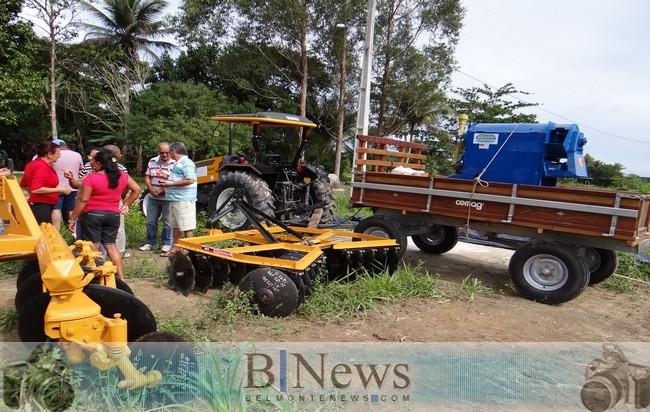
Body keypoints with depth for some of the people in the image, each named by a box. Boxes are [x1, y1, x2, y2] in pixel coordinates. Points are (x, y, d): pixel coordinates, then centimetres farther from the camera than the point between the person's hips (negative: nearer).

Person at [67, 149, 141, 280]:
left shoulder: (91, 178, -14)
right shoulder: (122, 176, 1)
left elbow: (83, 200, -14)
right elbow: (137, 189, 8)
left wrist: (72, 219, -7)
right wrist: (126, 204, 13)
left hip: (92, 215, -5)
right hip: (113, 215, 5)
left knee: (93, 248, 2)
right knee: (111, 246, 12)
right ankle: (121, 278, 9)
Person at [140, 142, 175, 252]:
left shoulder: (175, 163, -10)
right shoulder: (152, 162, 6)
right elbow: (147, 177, 8)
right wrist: (151, 189, -9)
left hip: (168, 199, -5)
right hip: (153, 198, 5)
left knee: (167, 222, 5)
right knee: (151, 221, 13)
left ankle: (167, 243, 18)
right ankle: (151, 242, 27)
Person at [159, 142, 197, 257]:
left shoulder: (187, 163, -14)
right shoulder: (178, 164, 17)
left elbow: (190, 180, -25)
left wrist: (171, 184, -20)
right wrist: (167, 180, 16)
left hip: (184, 200, -10)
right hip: (175, 200, 10)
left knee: (186, 226, -3)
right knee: (175, 225, 16)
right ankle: (175, 248, 26)